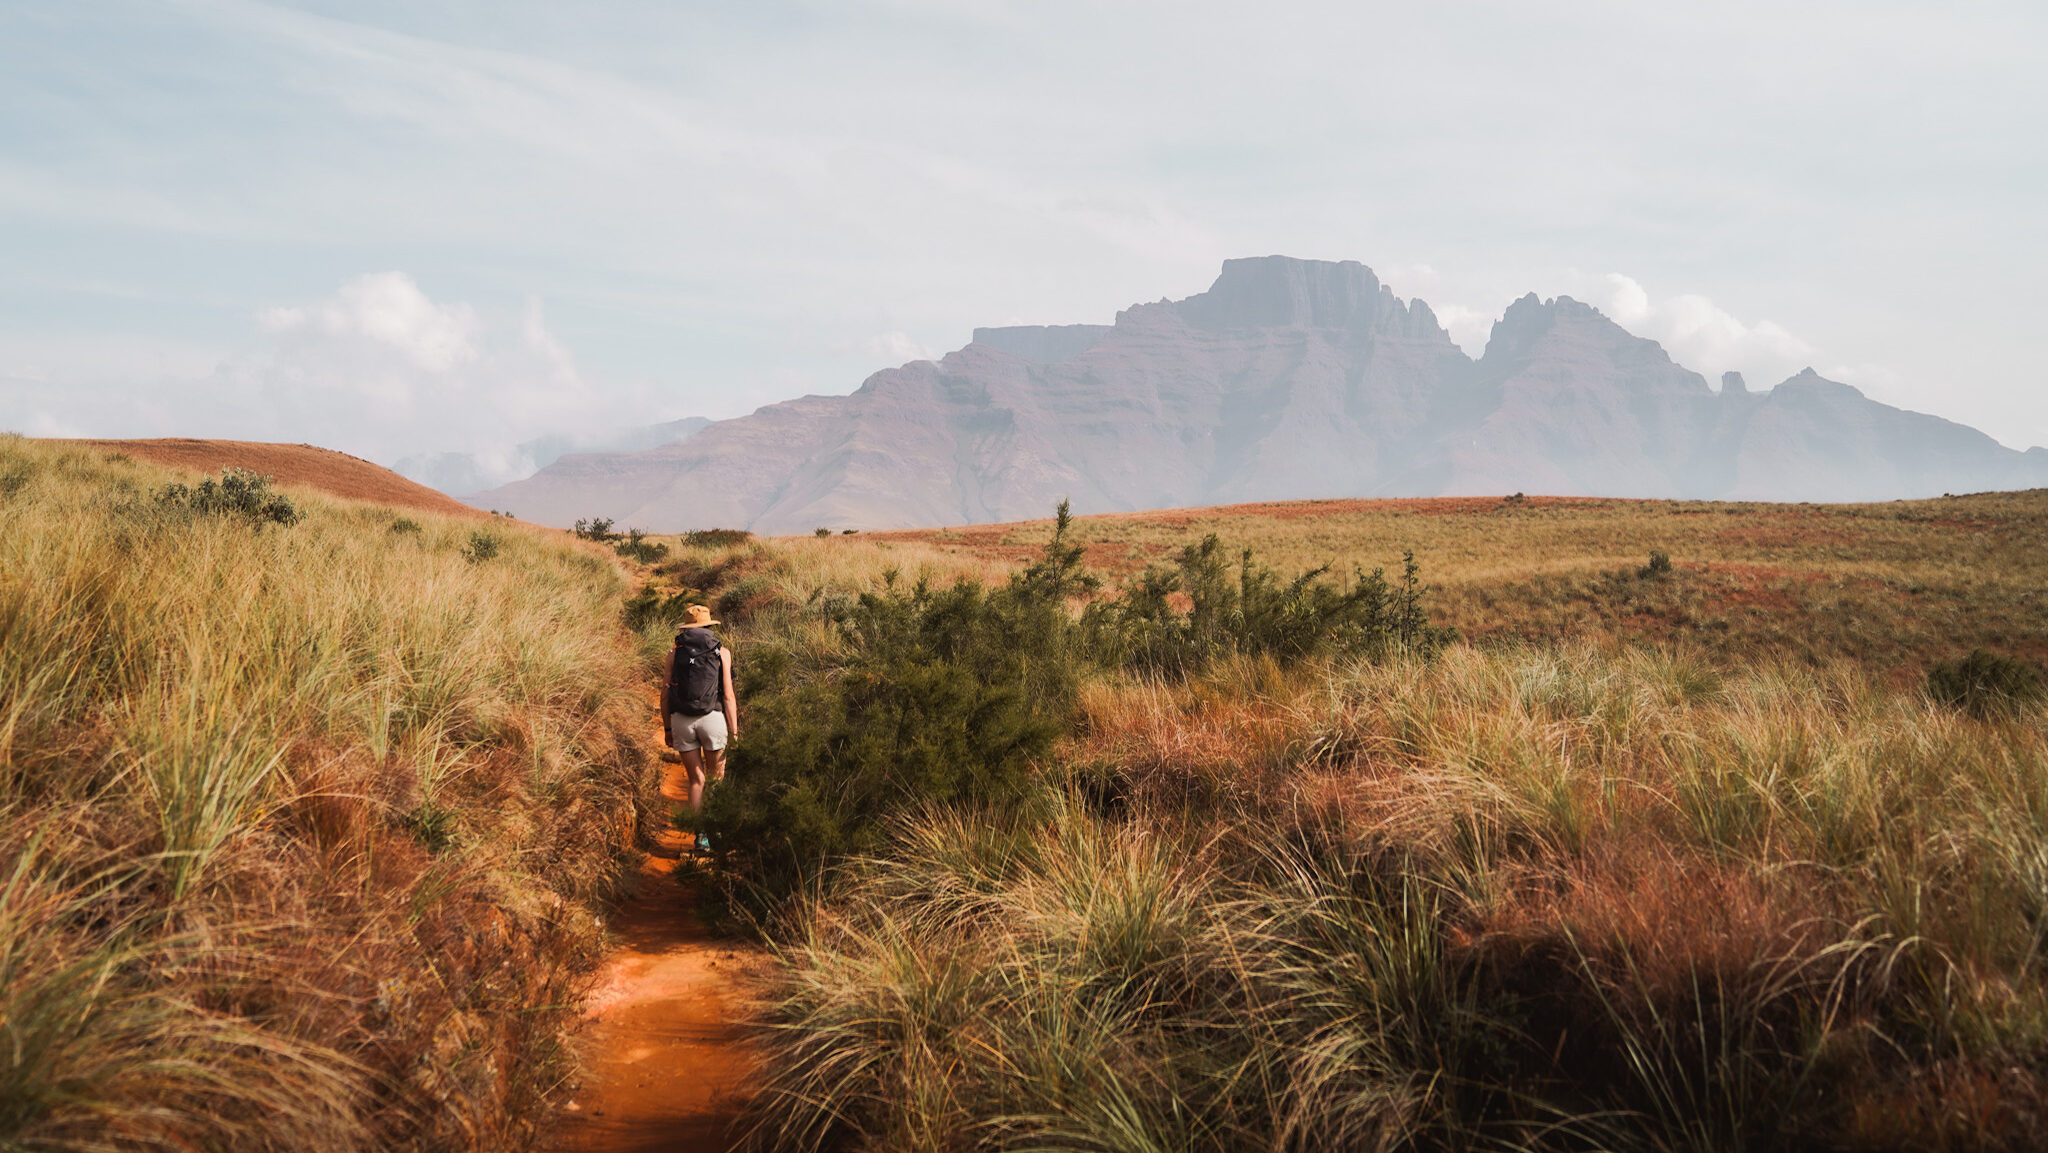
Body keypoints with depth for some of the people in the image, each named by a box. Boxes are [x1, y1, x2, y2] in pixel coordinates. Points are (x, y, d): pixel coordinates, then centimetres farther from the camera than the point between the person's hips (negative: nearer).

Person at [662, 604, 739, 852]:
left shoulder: (674, 652, 9)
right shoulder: (721, 651, 3)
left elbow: (664, 694, 6)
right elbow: (728, 695, -2)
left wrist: (668, 729, 15)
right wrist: (734, 732, 0)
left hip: (681, 720, 2)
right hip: (713, 718, -2)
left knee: (696, 780, 10)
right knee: (716, 778, 15)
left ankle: (700, 835, 2)